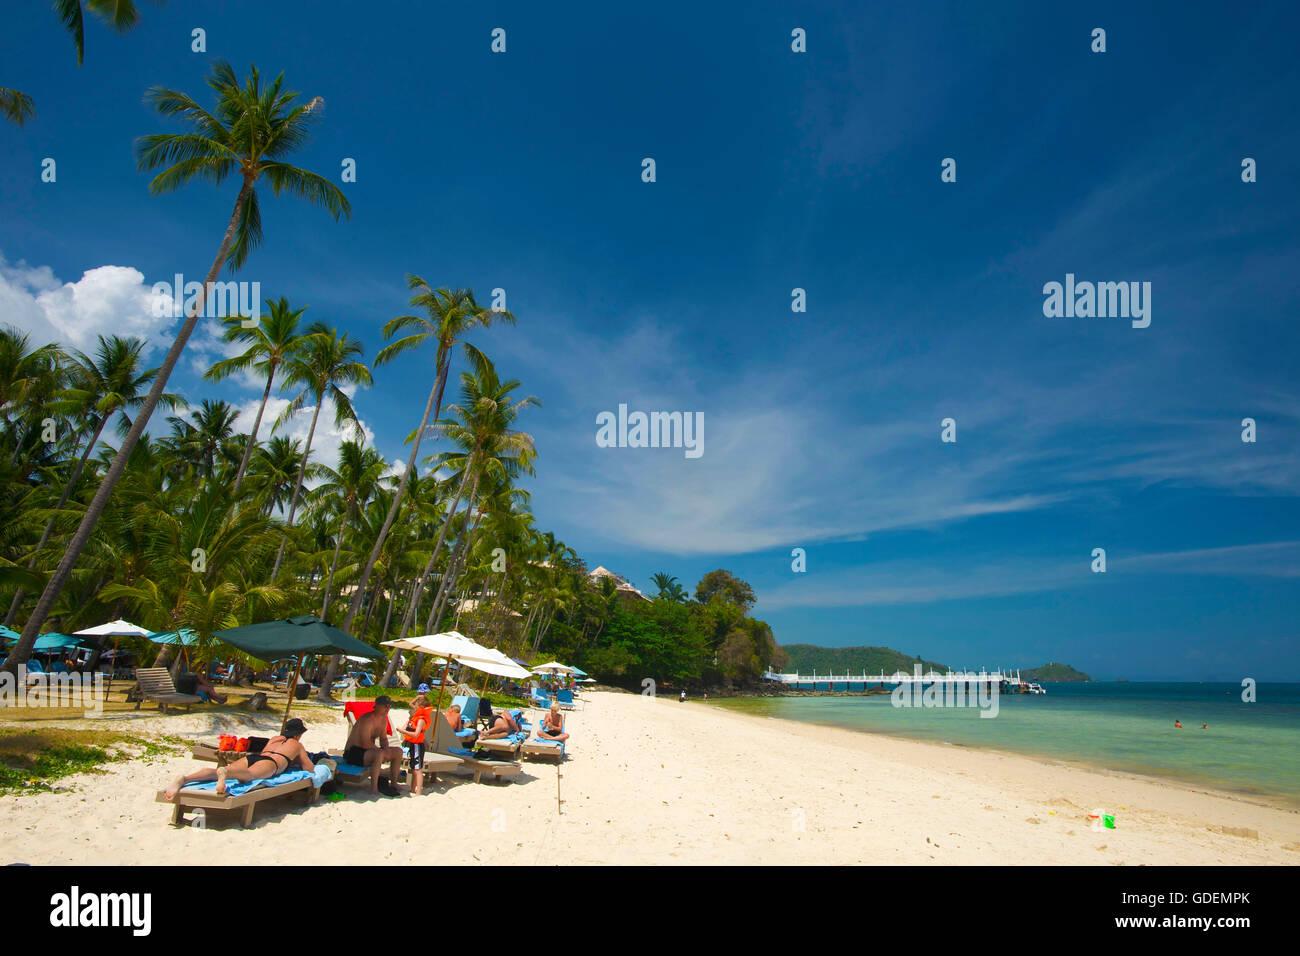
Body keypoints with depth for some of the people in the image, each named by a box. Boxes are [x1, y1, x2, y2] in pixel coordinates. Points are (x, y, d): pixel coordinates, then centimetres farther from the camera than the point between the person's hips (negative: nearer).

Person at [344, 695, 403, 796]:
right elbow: (366, 744, -27)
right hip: (353, 754, -10)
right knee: (379, 754, -37)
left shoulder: (384, 719, 7)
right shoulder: (367, 719, -23)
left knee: (398, 751, 3)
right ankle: (374, 789, -32)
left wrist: (386, 749, -4)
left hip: (369, 751, 10)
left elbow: (383, 738, 18)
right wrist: (383, 751, -20)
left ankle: (394, 784, 13)